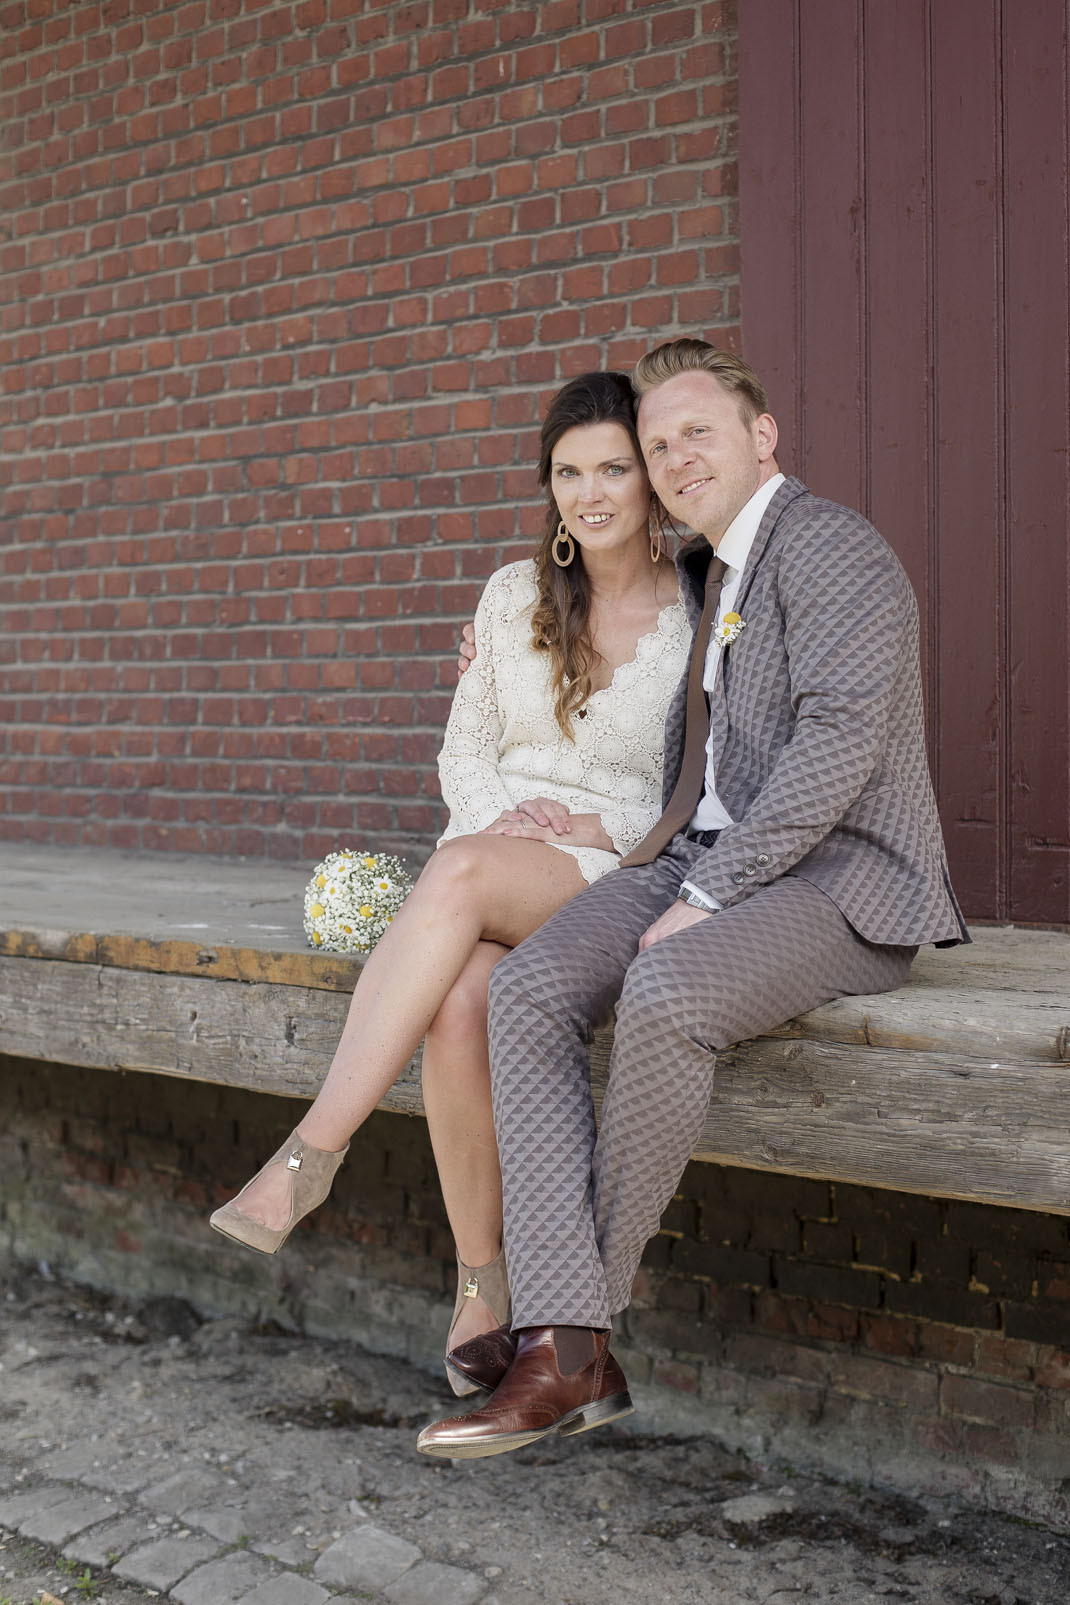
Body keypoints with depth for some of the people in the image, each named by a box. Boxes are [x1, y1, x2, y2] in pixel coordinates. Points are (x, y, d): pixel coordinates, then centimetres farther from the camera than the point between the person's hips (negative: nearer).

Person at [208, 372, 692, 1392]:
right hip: (489, 860, 3)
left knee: (461, 873, -37)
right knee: (459, 1002, -32)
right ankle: (480, 1275, -15)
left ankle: (312, 1154, -32)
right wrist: (496, 811, -5)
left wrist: (606, 831, -12)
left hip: (617, 875, -3)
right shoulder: (514, 596, 12)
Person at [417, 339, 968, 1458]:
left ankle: (592, 1296, -13)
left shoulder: (828, 546, -6)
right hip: (705, 862, 8)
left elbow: (839, 738, -19)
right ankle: (567, 1352, -22)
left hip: (835, 880, -8)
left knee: (662, 997, -36)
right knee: (527, 990, -18)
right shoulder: (699, 577, 22)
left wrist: (706, 897, -21)